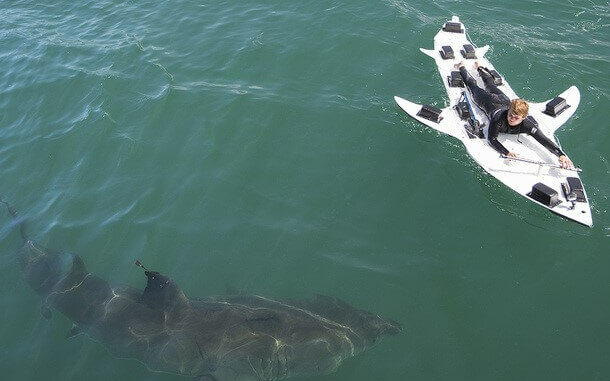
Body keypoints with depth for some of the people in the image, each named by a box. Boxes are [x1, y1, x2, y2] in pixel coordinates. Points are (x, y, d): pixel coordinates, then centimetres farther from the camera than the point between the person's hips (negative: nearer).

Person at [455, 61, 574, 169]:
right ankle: (461, 67, 52)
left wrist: (561, 155, -65)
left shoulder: (528, 125, -43)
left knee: (491, 86, 35)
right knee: (473, 85, 26)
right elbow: (492, 139, -46)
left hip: (503, 100, 3)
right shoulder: (499, 118, -50)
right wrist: (507, 153, -63)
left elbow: (543, 139, -50)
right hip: (489, 101, -3)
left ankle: (480, 68, 63)